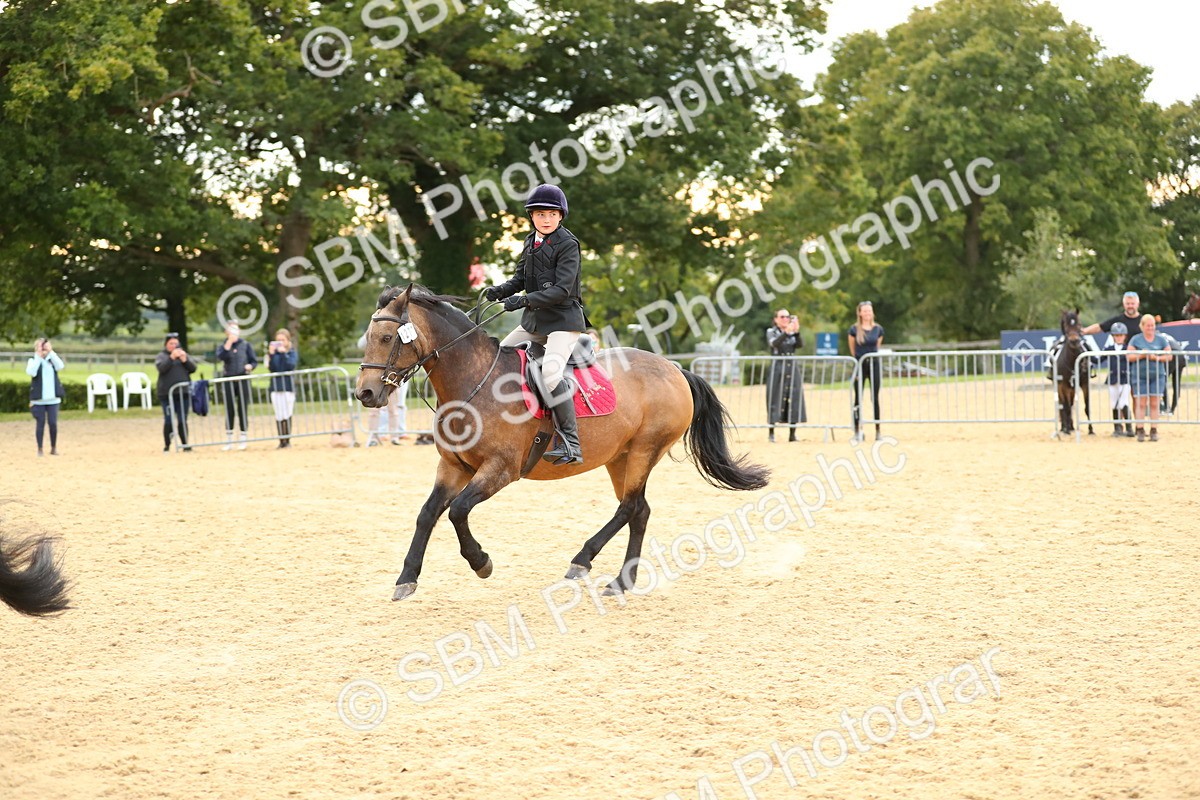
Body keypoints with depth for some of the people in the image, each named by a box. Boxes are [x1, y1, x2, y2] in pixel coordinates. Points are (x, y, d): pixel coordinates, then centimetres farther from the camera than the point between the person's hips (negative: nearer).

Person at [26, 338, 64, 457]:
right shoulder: (33, 361, 0)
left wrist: (51, 352, -17)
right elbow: (31, 372, -21)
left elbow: (60, 366, -14)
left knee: (53, 423, 1)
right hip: (38, 399, -2)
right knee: (41, 423, 0)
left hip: (53, 399, 2)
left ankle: (54, 448, 15)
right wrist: (38, 356, -19)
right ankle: (39, 449, 8)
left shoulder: (52, 360, 7)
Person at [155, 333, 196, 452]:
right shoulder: (161, 356, 6)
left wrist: (185, 360, -10)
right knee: (168, 420, -4)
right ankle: (167, 446, 2)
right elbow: (161, 368, -12)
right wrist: (172, 357, -22)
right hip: (167, 394, -2)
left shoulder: (183, 354, 14)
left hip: (183, 393, 3)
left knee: (183, 420, 4)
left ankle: (185, 444, 8)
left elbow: (193, 368, 6)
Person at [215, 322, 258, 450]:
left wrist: (250, 366, -14)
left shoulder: (246, 345, 8)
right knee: (229, 410, 2)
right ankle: (229, 440, 7)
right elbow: (221, 356, -14)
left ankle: (242, 439, 5)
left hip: (243, 380, -1)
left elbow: (254, 361, 8)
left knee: (242, 410, 0)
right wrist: (229, 341, -14)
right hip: (228, 380, 1)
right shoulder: (222, 346, 8)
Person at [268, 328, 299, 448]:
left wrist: (283, 353, -18)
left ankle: (288, 440, 4)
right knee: (279, 416, 1)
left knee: (287, 415, -3)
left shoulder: (292, 352, 3)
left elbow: (291, 365, -12)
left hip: (288, 386, -2)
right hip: (276, 386, 2)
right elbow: (272, 368, -2)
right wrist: (271, 355, -13)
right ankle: (281, 441, 4)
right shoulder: (274, 352, 8)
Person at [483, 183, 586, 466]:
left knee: (550, 373, -28)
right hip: (534, 321, 9)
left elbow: (562, 289, -20)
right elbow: (520, 278, 15)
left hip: (563, 319, -9)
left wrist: (525, 300, -29)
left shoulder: (567, 244, -12)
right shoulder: (531, 242, 11)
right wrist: (499, 291, -6)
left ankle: (571, 444, -26)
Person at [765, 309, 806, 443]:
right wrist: (786, 332, -31)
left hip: (792, 368, 3)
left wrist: (797, 332, -22)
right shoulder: (771, 331, 3)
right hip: (777, 368, -3)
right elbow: (774, 343, -18)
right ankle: (771, 433, -1)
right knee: (775, 399, -5)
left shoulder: (793, 332, 12)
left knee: (794, 398, -2)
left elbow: (801, 344, -5)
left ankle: (792, 434, 2)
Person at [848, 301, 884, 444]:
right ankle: (857, 432, 3)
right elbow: (852, 349, 7)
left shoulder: (878, 329, 1)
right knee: (858, 398, 0)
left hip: (874, 364, 2)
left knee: (875, 398, 3)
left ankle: (878, 431, 7)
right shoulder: (854, 329, -5)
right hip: (860, 365, -2)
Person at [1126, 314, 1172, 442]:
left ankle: (1154, 431, 5)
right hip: (1140, 376, -1)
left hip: (1157, 375, 1)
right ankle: (1140, 430, 0)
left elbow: (1169, 356, 4)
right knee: (1141, 403, -4)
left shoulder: (1161, 339, 6)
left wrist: (1156, 358, -13)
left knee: (1154, 403, 1)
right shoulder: (1135, 340, 4)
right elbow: (1130, 356, -1)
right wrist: (1141, 355, -17)